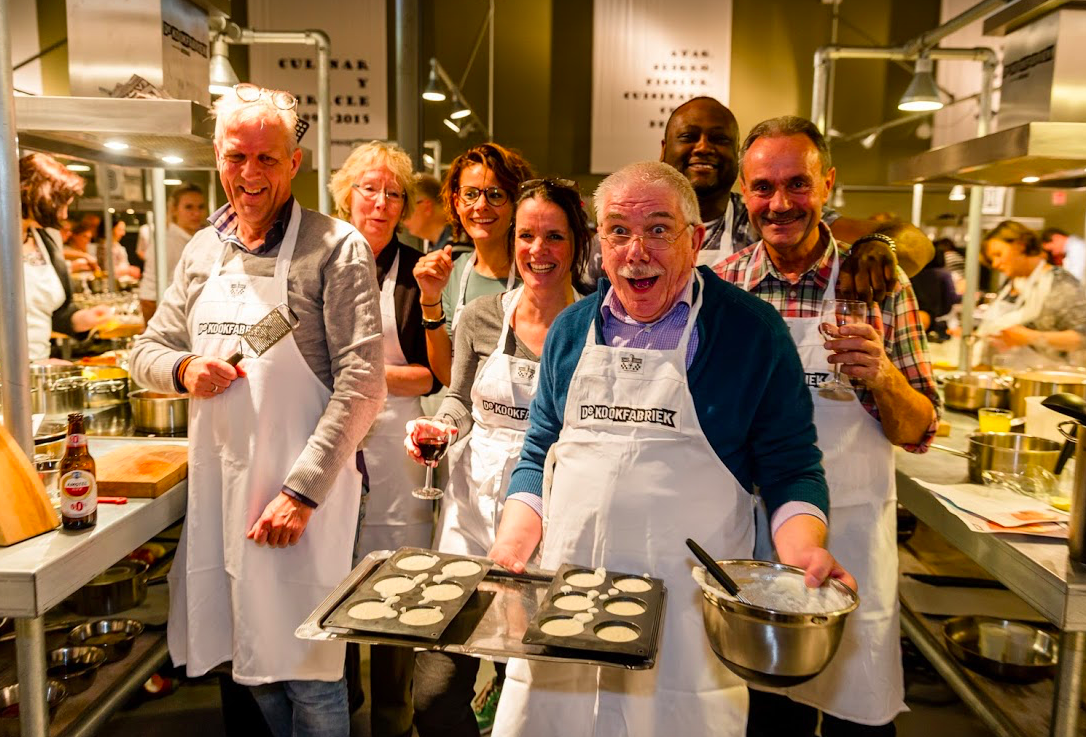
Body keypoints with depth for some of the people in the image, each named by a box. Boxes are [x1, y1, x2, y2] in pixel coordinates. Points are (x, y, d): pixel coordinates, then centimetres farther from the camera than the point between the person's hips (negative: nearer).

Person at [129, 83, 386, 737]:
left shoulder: (335, 248, -9)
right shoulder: (202, 252, 11)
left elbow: (363, 382, -15)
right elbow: (148, 351, 20)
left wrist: (302, 491, -19)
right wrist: (183, 369, -5)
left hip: (302, 492, -6)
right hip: (218, 485, 6)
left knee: (308, 669, 3)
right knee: (249, 659, 18)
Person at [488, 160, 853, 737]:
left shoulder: (753, 331, -4)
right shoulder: (571, 330, 7)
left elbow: (790, 469, -1)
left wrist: (802, 550, -20)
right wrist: (512, 544, 0)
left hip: (689, 616, -3)